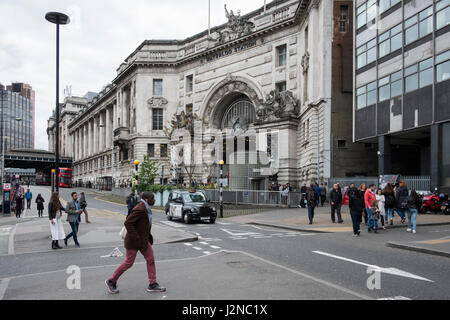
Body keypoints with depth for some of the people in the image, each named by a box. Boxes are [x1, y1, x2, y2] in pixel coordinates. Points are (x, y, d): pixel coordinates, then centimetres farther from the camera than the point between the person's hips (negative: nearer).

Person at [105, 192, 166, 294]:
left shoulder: (146, 208, 9)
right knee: (129, 262, 2)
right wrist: (135, 238, -25)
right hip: (134, 241, -10)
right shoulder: (139, 209, -23)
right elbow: (127, 223, -27)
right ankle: (111, 281, 21)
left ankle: (152, 284, 14)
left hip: (143, 240, 10)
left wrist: (148, 236, 17)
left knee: (151, 260, 7)